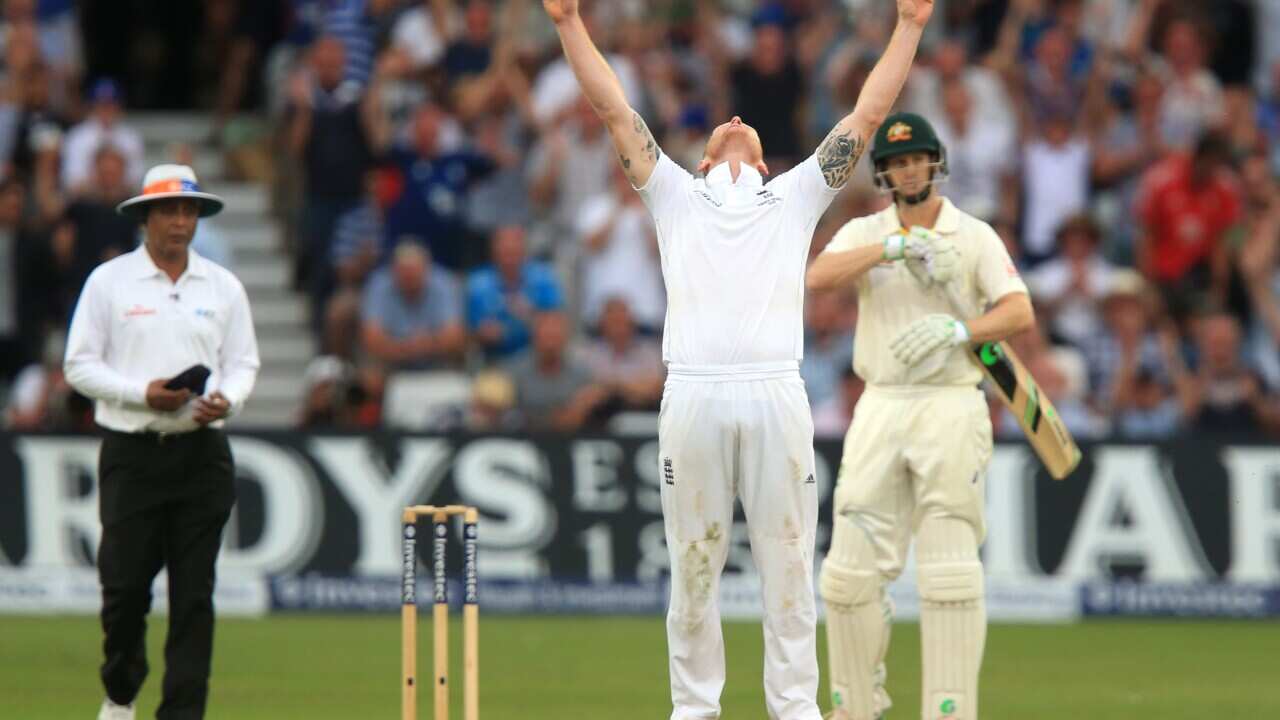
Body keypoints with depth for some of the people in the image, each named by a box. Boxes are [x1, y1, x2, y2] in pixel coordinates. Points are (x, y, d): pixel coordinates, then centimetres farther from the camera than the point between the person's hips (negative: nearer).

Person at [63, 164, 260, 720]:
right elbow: (80, 364, 0)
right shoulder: (109, 282, 2)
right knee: (124, 584, -1)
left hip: (202, 453, 2)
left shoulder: (223, 287, 11)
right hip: (132, 452, -2)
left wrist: (226, 399, -9)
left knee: (194, 593, -3)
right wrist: (142, 393, -14)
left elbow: (243, 362, 13)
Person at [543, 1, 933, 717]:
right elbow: (615, 109, 16)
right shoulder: (676, 195, 21)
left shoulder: (795, 198, 21)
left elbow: (867, 116, 19)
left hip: (776, 394, 0)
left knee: (788, 559, -1)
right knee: (693, 563, 2)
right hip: (693, 392, 0)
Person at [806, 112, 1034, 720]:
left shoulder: (975, 236, 5)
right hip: (880, 411, 2)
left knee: (950, 572, -8)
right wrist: (892, 247, -21)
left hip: (950, 409, -2)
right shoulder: (863, 234, 10)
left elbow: (1020, 313, -7)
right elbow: (818, 278, -11)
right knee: (851, 569, -1)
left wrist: (957, 331, -23)